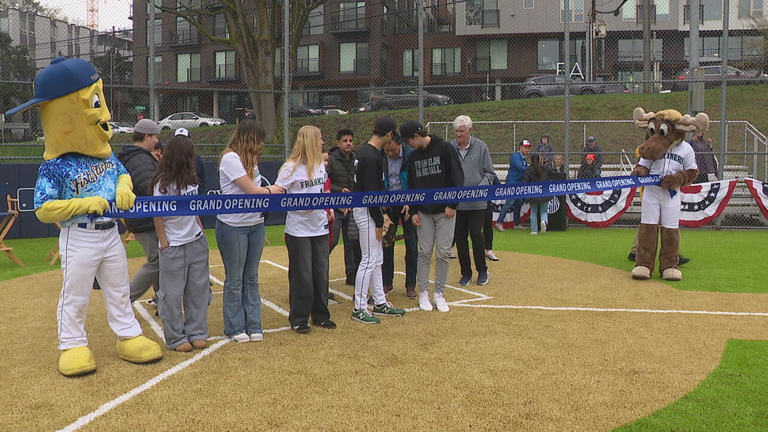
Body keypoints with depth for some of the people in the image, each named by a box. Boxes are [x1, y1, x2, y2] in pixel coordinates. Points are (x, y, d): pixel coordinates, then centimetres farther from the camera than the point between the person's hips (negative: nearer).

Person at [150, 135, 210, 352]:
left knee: (198, 289, 10)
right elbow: (157, 215, -9)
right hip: (173, 245, -7)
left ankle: (196, 333, 21)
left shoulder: (190, 178, 7)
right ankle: (175, 338, 13)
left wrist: (200, 229, 10)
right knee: (173, 293, 2)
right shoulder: (163, 183, -12)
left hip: (196, 242, 7)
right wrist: (163, 242, -12)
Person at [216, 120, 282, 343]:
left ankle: (253, 326, 18)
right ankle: (235, 328, 15)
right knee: (234, 279, 4)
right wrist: (270, 190, 2)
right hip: (233, 226, -8)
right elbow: (251, 190, -16)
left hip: (255, 225, 8)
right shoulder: (230, 158, -14)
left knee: (251, 278, 11)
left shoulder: (249, 159, 14)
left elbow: (256, 190, 10)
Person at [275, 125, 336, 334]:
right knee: (301, 275, 1)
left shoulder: (320, 164, 9)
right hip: (298, 230, -6)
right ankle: (298, 318, 14)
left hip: (320, 227, 7)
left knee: (321, 273, 11)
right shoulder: (290, 168, -13)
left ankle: (320, 315, 24)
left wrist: (328, 209, 12)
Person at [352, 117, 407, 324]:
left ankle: (380, 303, 24)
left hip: (368, 209, 11)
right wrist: (379, 221, -17)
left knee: (377, 259, 16)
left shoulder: (365, 151, 12)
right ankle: (359, 308, 2)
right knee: (369, 260, -5)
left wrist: (381, 216, 19)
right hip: (366, 212, -11)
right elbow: (371, 192, -22)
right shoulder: (371, 156, -20)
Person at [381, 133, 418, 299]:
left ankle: (411, 285, 11)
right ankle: (386, 282, 17)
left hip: (408, 203, -2)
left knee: (412, 245, 2)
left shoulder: (411, 155, -11)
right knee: (386, 243, 5)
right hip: (388, 203, 2)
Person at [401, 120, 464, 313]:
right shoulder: (414, 156, 9)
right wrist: (413, 211, 4)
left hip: (445, 211, -3)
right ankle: (423, 293, 12)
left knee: (443, 253, 0)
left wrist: (452, 204, -10)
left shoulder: (445, 148, -6)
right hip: (423, 212, 4)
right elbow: (411, 186, 14)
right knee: (425, 253, 3)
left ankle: (439, 293, 11)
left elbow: (457, 178, -6)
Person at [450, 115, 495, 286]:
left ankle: (482, 270, 16)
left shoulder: (481, 147, 0)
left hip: (477, 202, -2)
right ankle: (466, 272, 19)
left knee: (476, 234, -4)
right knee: (459, 236, 6)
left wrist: (481, 188, -12)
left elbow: (490, 173, 3)